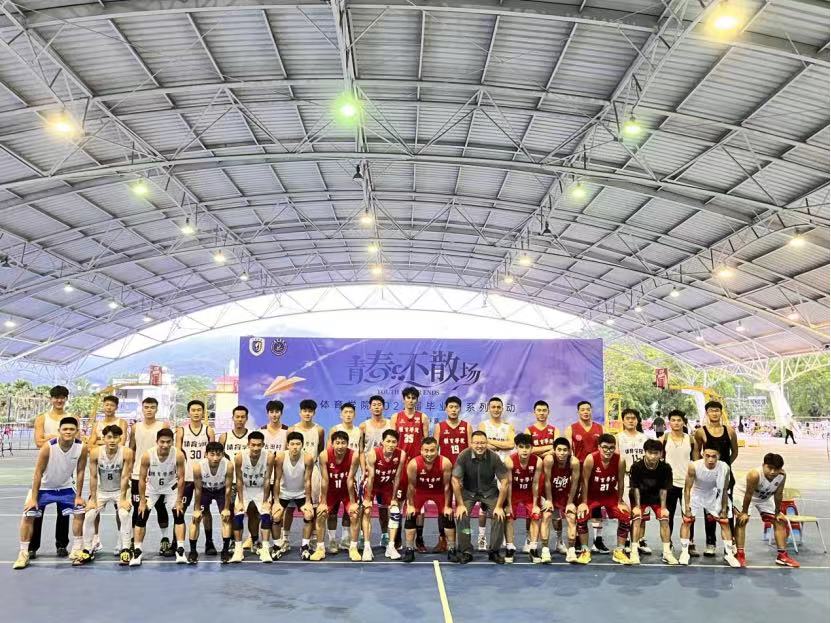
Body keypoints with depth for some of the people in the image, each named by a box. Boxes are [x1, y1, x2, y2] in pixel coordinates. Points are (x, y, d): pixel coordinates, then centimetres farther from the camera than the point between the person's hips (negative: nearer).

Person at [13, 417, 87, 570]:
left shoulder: (81, 448, -22)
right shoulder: (48, 447, -28)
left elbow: (80, 472, -10)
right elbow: (38, 473, -20)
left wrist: (78, 496, -9)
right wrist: (33, 498, -19)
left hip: (66, 487, 2)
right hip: (44, 487, -2)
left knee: (79, 513, -4)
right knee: (28, 515, -10)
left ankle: (77, 550, 10)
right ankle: (23, 553, 6)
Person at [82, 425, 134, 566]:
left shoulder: (127, 453, -24)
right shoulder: (95, 452, -19)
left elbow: (125, 477, -20)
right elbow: (93, 477, -11)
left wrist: (123, 499, -18)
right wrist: (92, 499, -9)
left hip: (120, 490, -2)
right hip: (101, 490, 2)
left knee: (124, 515, -20)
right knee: (89, 516, -7)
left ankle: (125, 550, -9)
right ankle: (88, 550, 12)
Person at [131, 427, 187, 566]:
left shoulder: (179, 455, -29)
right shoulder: (147, 455, -29)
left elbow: (181, 478, -17)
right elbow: (142, 479, -17)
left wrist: (179, 501, -15)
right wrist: (142, 501, -14)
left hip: (171, 488, 0)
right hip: (151, 489, 0)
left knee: (179, 516, -8)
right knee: (141, 517, -5)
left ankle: (180, 550, 0)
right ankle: (137, 552, 7)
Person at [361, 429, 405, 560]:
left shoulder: (401, 455, -25)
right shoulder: (373, 454, -32)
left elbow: (397, 477, -14)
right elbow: (370, 478, -24)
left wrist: (393, 498, -8)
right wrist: (368, 499, -16)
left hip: (387, 485, 3)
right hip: (370, 485, -3)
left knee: (395, 513, -4)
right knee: (367, 511, -14)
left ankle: (390, 546, 6)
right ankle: (367, 547, -9)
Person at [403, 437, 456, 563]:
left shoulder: (445, 463, -31)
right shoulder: (413, 464, -32)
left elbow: (446, 485, -17)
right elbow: (411, 485, -16)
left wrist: (447, 506, -10)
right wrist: (411, 505, -8)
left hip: (439, 491, 0)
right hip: (420, 491, 0)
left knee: (448, 517, -3)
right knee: (410, 517, -6)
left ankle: (452, 550, 11)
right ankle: (409, 550, 8)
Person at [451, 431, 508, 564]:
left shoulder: (494, 457, -21)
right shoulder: (463, 456, -22)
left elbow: (504, 482, -14)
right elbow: (455, 480, -15)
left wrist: (499, 506, -14)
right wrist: (460, 504, -15)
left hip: (489, 491, 0)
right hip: (468, 491, 0)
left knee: (499, 516, -17)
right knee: (462, 516, -21)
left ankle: (494, 552, 1)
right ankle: (466, 552, -4)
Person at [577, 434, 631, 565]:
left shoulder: (620, 461, -21)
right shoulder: (591, 459, -27)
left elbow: (620, 482, -7)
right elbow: (585, 481, -18)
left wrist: (620, 502, -2)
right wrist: (584, 502, -15)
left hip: (611, 495, 2)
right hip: (592, 495, -2)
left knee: (625, 517, -12)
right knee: (581, 517, -20)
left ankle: (619, 551, 6)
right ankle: (585, 550, -2)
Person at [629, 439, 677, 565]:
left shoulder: (665, 468, -22)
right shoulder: (636, 466, -26)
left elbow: (663, 489, -12)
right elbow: (635, 487, -17)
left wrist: (663, 507, -14)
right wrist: (637, 506, -19)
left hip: (657, 497, 2)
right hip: (640, 497, -2)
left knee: (665, 519, -9)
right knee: (637, 519, -15)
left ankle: (667, 552, 3)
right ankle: (634, 552, -8)